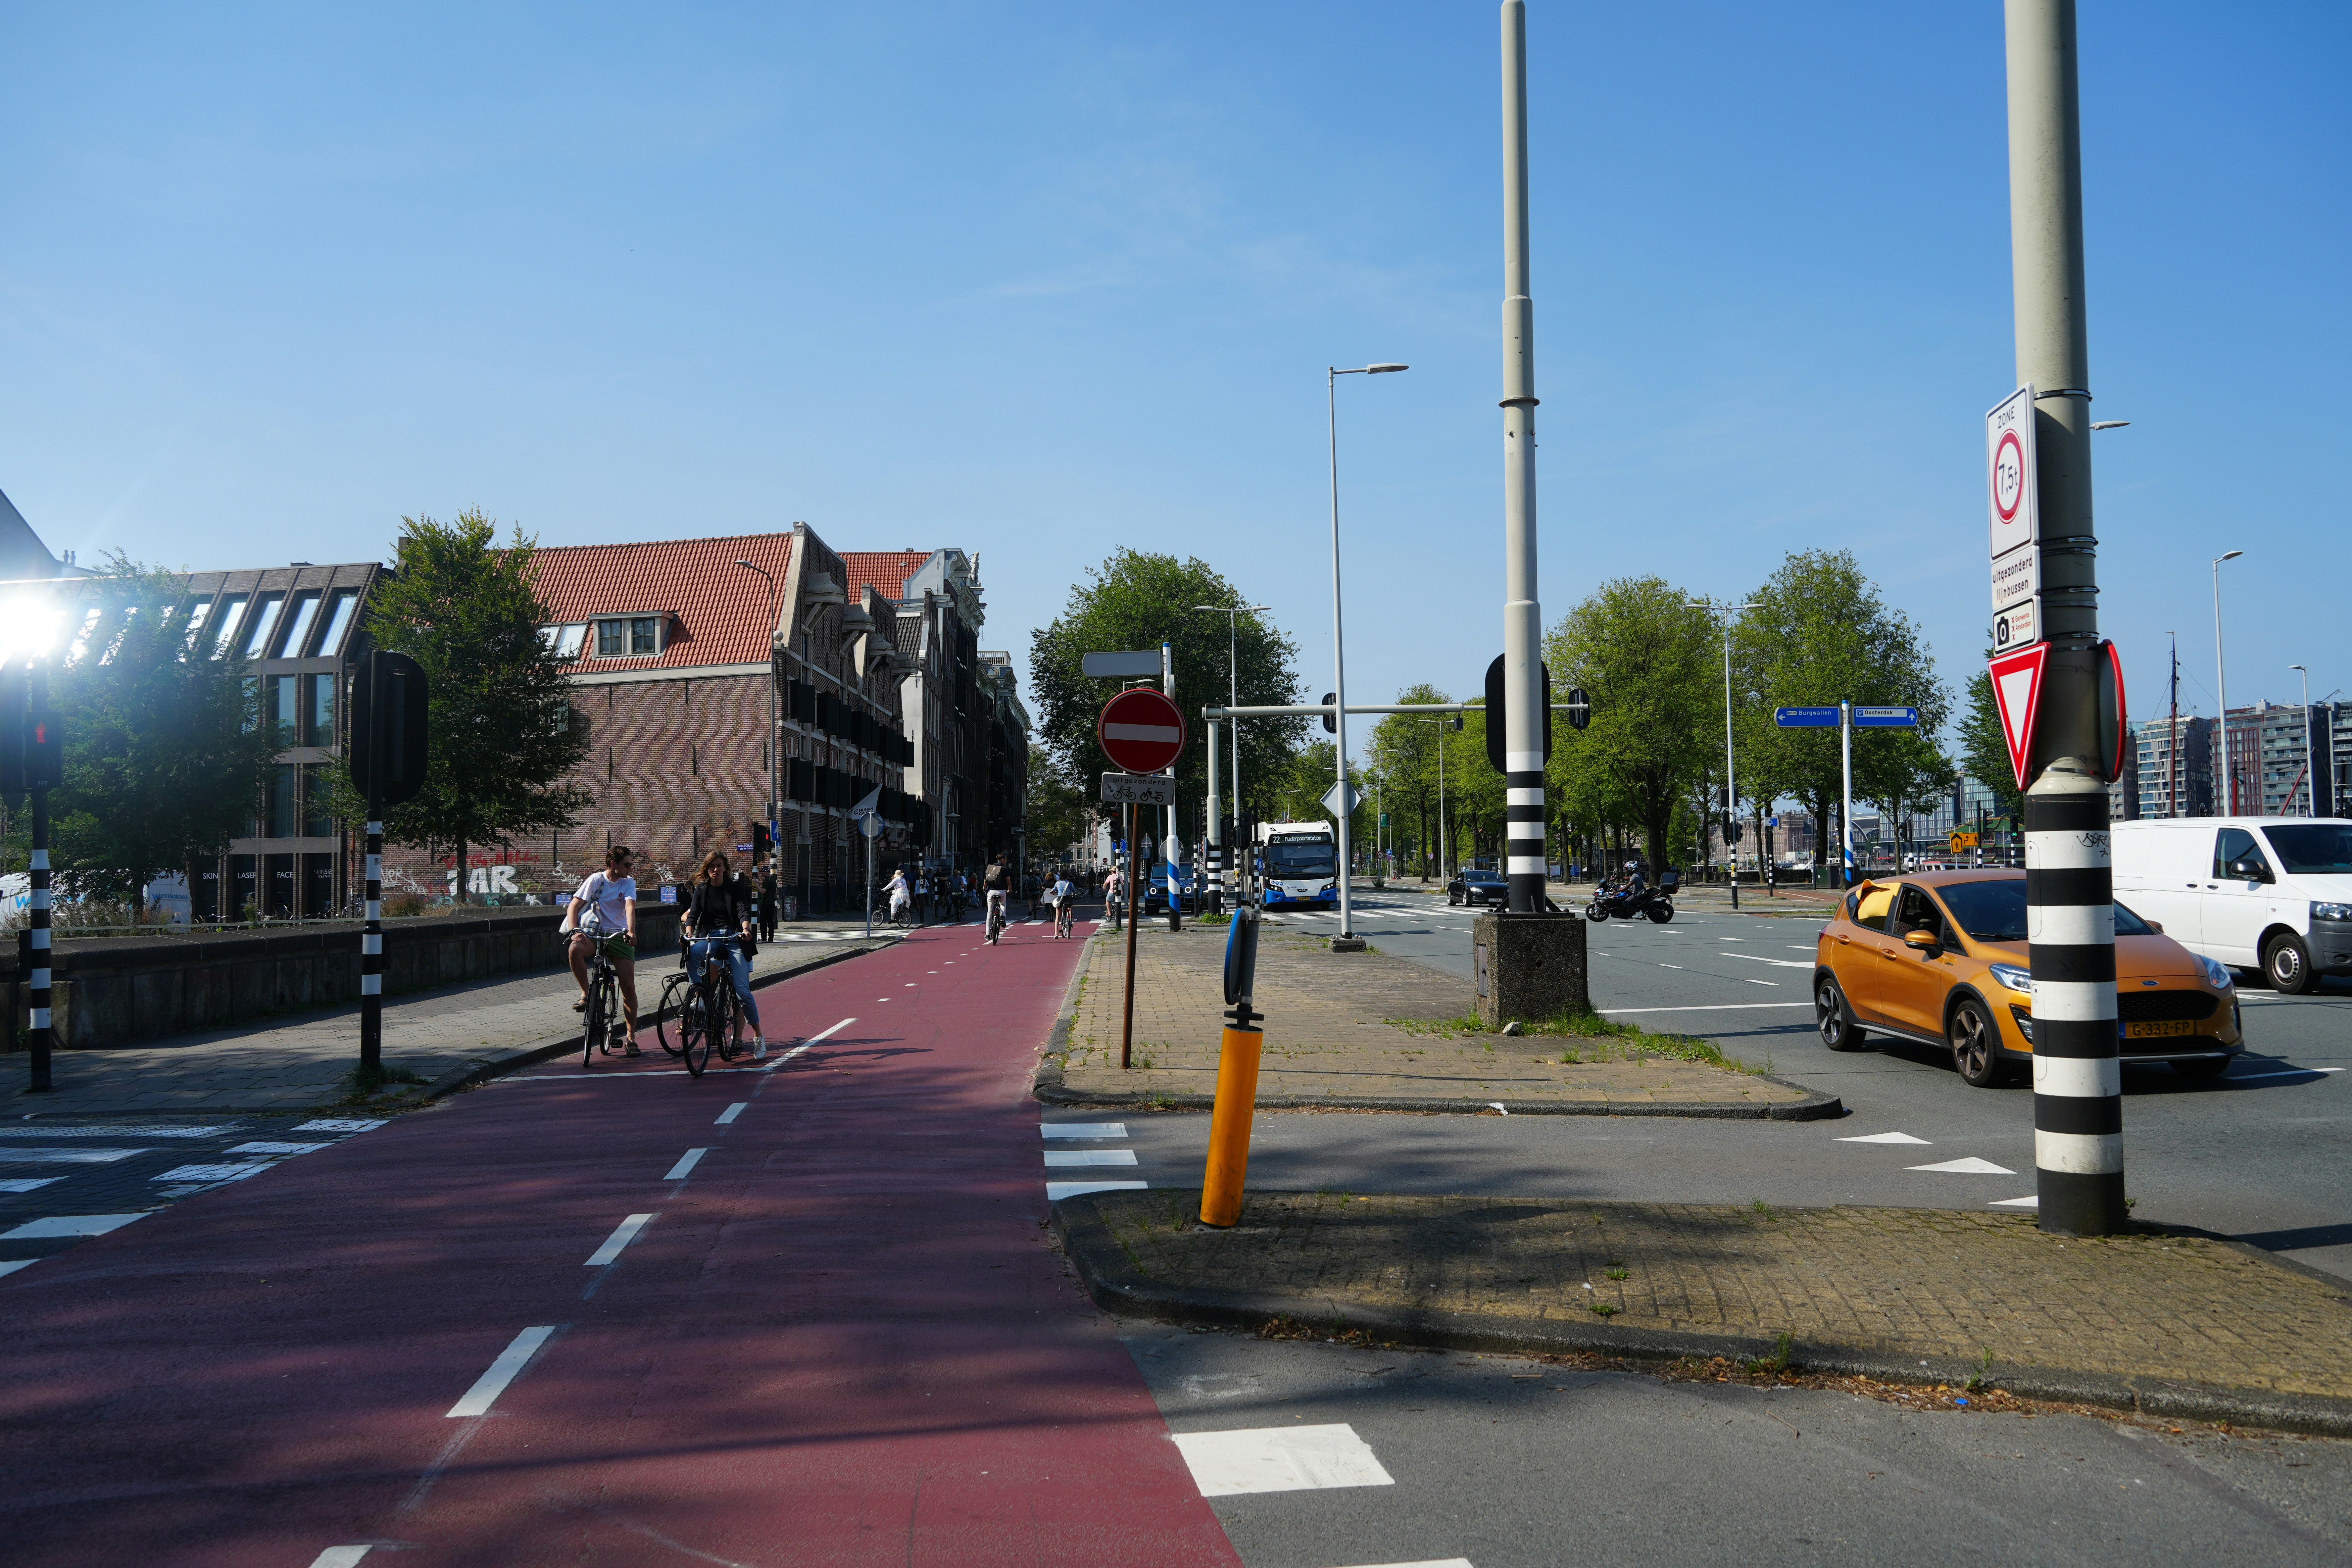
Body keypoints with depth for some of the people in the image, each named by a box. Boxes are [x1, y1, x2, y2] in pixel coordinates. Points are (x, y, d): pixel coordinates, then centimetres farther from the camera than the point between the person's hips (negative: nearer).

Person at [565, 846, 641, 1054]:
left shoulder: (629, 883, 2)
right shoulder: (596, 880, -2)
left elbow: (630, 908, -14)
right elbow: (573, 907, -5)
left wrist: (631, 932, -33)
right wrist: (575, 930, -23)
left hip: (619, 936, 1)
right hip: (594, 932, -1)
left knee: (629, 986, -8)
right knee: (575, 950, -36)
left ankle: (631, 1037, 3)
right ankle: (586, 993, -14)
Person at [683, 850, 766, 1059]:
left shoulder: (736, 886, 2)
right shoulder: (701, 890, 9)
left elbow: (744, 910, -10)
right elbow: (693, 914, -2)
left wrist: (745, 929, -30)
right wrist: (689, 933, -22)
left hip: (734, 938, -2)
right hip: (710, 938, 2)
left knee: (742, 990, -12)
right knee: (692, 953, -35)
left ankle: (759, 1036, 0)